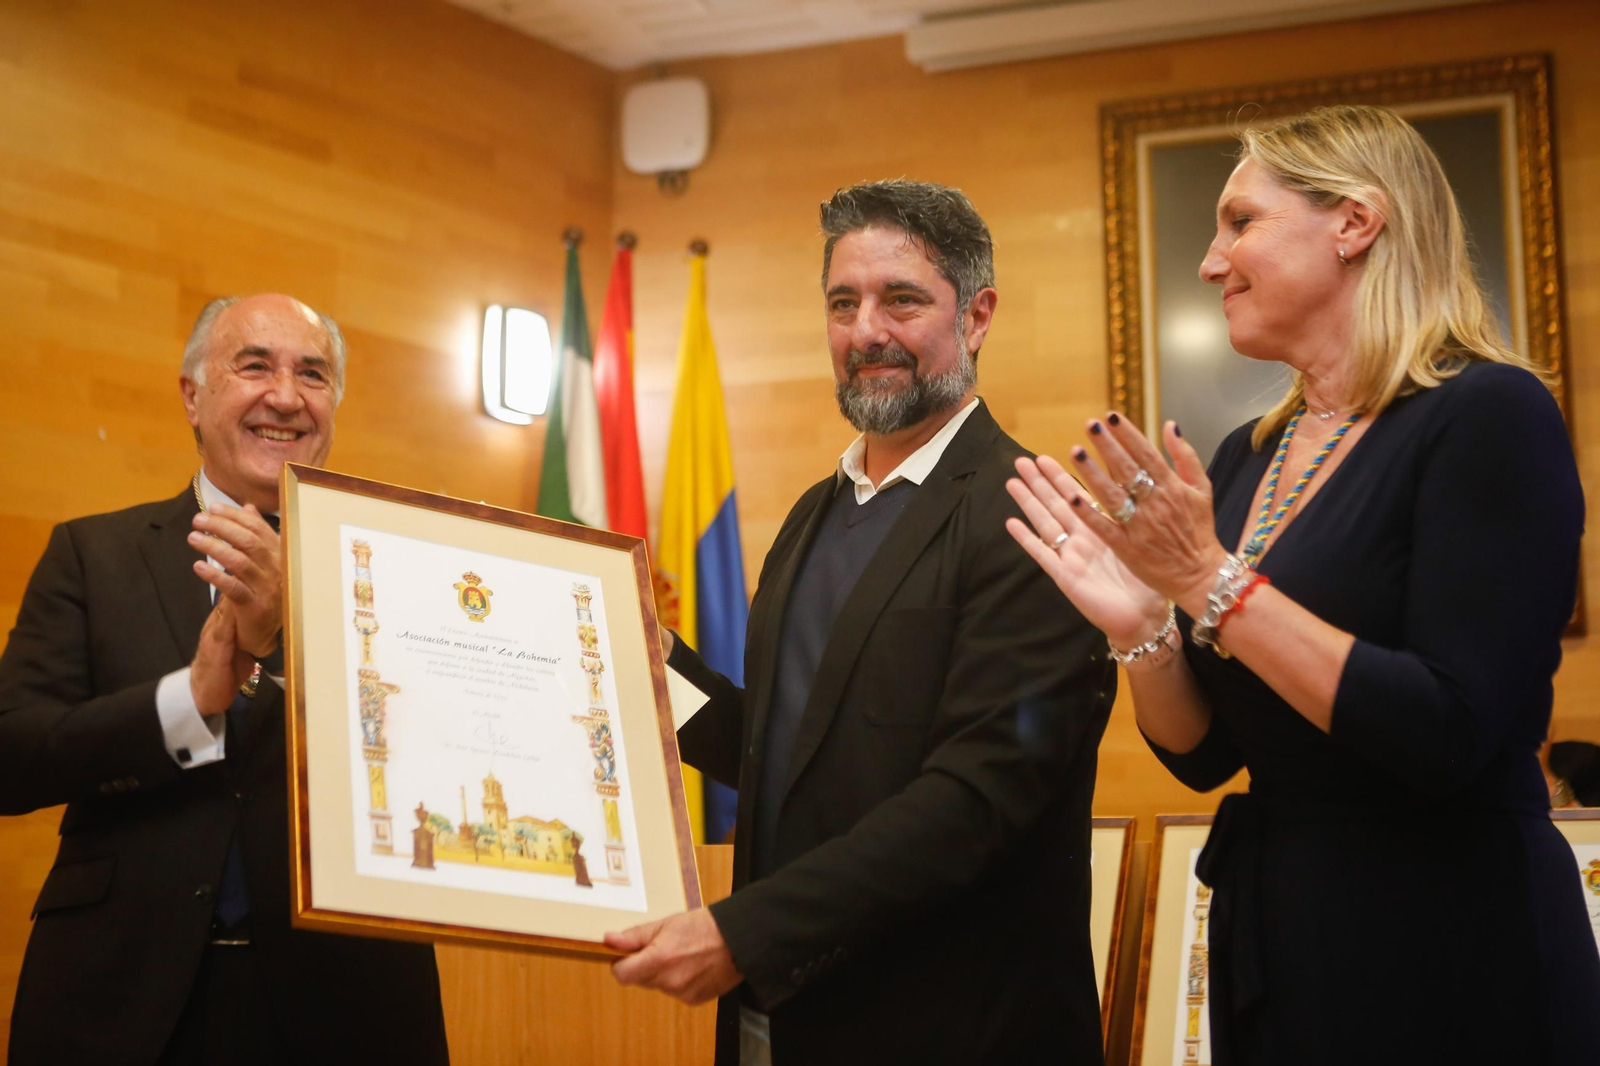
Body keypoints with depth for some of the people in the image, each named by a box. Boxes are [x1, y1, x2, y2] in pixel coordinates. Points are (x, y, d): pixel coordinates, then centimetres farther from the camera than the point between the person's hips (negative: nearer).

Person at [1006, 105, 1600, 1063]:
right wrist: (1138, 624, -10)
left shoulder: (1487, 417, -13)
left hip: (1451, 959, -6)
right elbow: (1203, 754, 8)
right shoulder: (1247, 458, 7)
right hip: (1267, 942, 7)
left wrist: (1210, 583, -22)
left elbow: (1451, 737, -23)